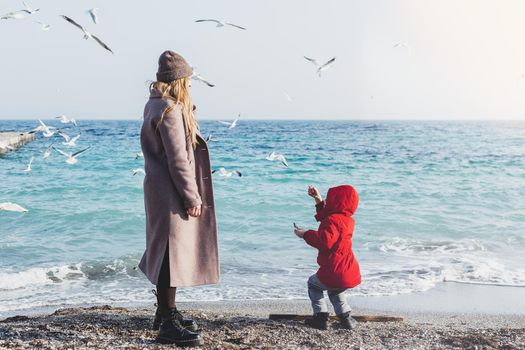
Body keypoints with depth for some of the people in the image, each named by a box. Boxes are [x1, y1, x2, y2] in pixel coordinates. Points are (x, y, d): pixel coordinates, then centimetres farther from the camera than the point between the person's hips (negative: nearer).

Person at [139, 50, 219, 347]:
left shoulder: (155, 104, 13)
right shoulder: (171, 110, -19)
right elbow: (178, 160, -20)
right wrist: (192, 197, -16)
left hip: (162, 191, 10)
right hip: (171, 194, -10)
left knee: (167, 253, 18)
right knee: (173, 254, -5)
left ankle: (166, 311, 31)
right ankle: (168, 324, 2)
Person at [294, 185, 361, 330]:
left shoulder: (333, 220, -17)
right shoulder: (347, 220, 12)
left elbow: (325, 240, -33)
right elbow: (325, 216, 29)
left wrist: (305, 234, -19)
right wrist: (319, 200, 23)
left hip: (333, 274, -8)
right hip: (352, 275, 8)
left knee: (313, 284, 21)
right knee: (335, 292, 36)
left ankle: (321, 317, 14)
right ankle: (346, 318, 22)